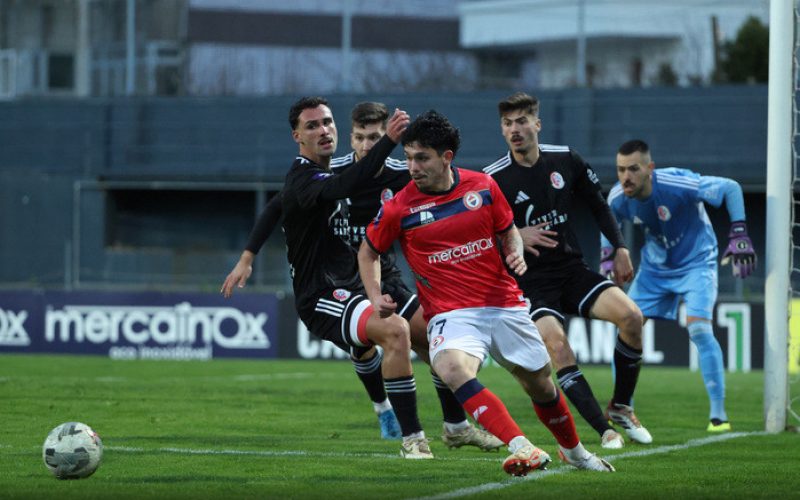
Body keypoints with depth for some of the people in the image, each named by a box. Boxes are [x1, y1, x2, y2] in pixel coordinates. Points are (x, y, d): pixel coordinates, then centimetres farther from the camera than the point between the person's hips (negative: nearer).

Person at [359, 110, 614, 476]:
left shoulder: (482, 187, 0)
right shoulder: (400, 208, -6)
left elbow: (508, 230, 17)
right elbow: (368, 252, 10)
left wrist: (516, 254, -4)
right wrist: (376, 298, -4)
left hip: (504, 304, 3)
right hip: (451, 314, -3)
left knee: (540, 385, 12)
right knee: (452, 369, -35)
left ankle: (573, 451, 41)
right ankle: (522, 449, -42)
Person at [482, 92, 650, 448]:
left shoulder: (565, 160, 3)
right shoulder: (494, 179, -8)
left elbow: (598, 204, 17)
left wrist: (619, 249, 10)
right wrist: (515, 236, -19)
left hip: (573, 270, 4)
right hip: (531, 282, -4)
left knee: (631, 315, -19)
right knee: (556, 343, -30)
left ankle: (621, 407, 2)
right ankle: (604, 430, -24)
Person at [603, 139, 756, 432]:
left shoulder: (677, 184, -30)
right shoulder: (618, 198, -15)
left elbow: (730, 188, -20)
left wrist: (739, 235, -26)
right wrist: (607, 258, -6)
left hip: (696, 263, -5)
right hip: (654, 268, 5)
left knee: (698, 327, -23)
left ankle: (718, 414, -15)